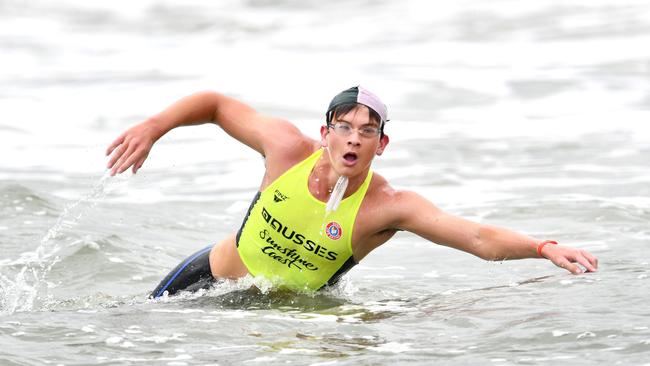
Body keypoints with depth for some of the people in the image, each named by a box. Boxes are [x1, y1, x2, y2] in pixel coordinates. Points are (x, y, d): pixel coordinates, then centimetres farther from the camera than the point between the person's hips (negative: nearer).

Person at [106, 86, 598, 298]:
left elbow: (478, 237, -38)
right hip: (213, 276, 1)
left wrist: (545, 248, -52)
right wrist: (152, 128, -15)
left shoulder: (390, 206, -27)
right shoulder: (288, 148, -21)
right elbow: (217, 105, -5)